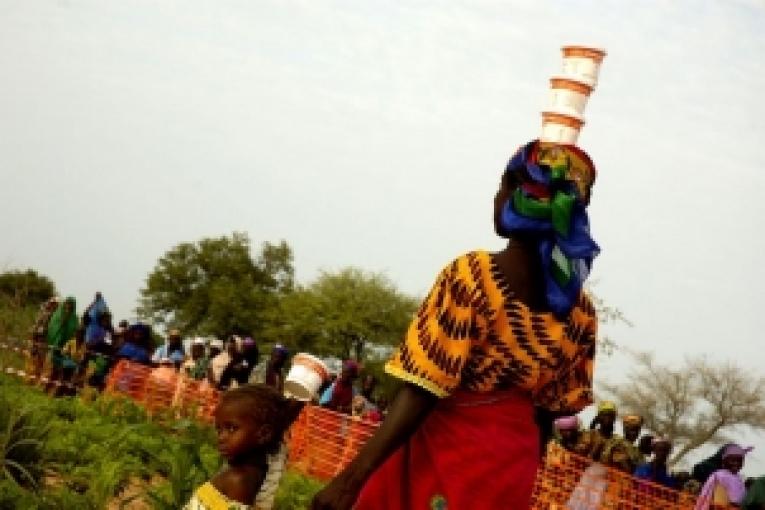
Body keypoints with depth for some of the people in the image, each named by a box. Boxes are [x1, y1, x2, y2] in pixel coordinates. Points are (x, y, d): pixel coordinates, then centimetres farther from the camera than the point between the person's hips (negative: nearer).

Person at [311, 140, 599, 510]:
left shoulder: (470, 275, -14)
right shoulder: (581, 312, 3)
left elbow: (421, 394, -18)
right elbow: (547, 413, 9)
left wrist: (352, 477, -18)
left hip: (445, 456, -6)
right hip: (509, 470, 6)